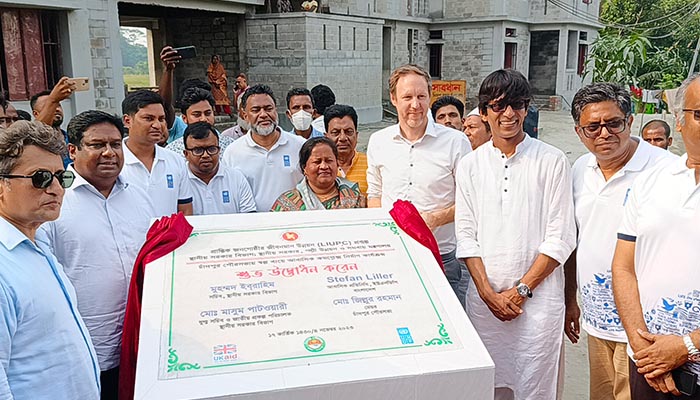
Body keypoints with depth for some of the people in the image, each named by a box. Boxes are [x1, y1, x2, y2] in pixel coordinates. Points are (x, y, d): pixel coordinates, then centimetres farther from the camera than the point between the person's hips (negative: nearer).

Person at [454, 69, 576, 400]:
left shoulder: (552, 162, -3)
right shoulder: (470, 165, 5)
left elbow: (560, 238, -5)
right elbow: (466, 235, 3)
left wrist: (520, 290, -8)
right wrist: (488, 292, -6)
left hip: (538, 296, -2)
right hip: (484, 296, 2)